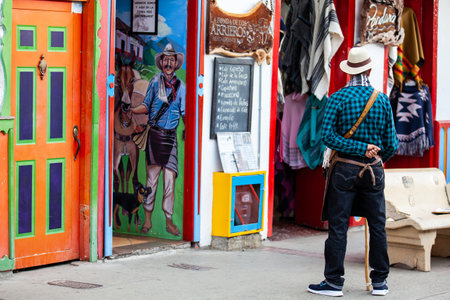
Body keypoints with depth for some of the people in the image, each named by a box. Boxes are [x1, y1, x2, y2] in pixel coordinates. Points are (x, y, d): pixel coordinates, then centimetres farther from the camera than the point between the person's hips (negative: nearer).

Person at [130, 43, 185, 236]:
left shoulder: (180, 86, 9)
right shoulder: (155, 81, 6)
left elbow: (185, 112, 11)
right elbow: (146, 106, 11)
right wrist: (130, 110, -4)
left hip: (171, 136, 1)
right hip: (154, 134, -1)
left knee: (170, 179, -2)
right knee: (151, 178, 0)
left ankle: (169, 221, 6)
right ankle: (147, 220, 8)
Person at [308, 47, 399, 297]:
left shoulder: (337, 99, -5)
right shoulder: (383, 100, 1)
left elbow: (328, 136, -14)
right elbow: (391, 144, 3)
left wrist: (361, 149, -12)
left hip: (345, 168, -2)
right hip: (374, 170, 2)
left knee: (338, 226, 1)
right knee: (378, 225, 9)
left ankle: (334, 282, 4)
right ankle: (380, 281, 14)